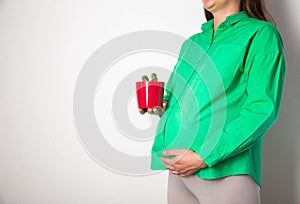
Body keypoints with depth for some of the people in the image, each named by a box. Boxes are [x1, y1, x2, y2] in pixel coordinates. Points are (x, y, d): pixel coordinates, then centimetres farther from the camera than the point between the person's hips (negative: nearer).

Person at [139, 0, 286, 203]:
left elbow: (263, 108, -13)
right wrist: (162, 105, 3)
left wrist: (204, 157, -17)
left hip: (225, 171, -6)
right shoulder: (192, 43, 18)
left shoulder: (260, 33, -3)